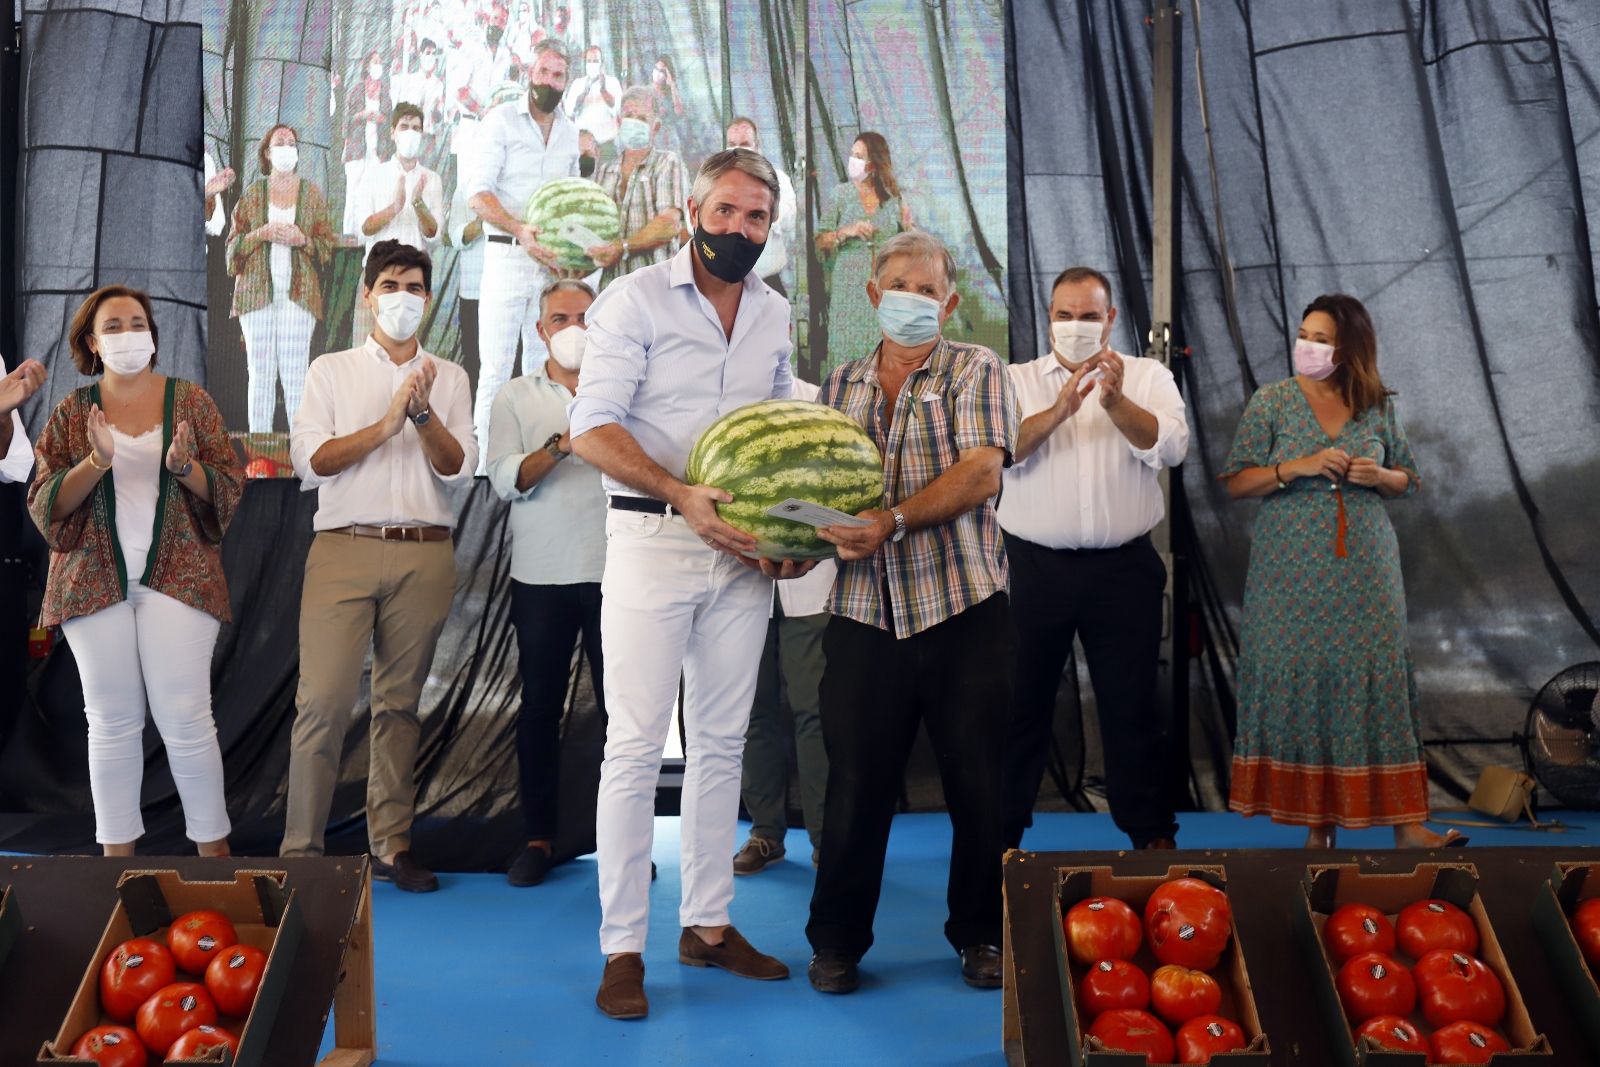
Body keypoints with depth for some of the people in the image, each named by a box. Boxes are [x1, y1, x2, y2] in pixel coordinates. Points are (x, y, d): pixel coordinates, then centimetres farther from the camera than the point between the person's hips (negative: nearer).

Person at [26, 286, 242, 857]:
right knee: (112, 721, 6)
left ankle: (214, 848, 8)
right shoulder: (73, 411, 9)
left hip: (177, 576, -1)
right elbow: (43, 504, 3)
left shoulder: (190, 400, 6)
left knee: (185, 719, -5)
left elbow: (230, 488, 4)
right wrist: (96, 462, -14)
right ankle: (117, 853, 17)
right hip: (94, 579, 2)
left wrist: (186, 467, -17)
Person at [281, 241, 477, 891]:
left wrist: (423, 413, -13)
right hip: (345, 547, -1)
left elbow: (459, 470, 3)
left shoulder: (448, 377, 14)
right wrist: (386, 424, -12)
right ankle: (300, 848, -2)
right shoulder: (332, 371, 11)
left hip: (424, 554, 2)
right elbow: (310, 461, -2)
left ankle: (391, 844, 13)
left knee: (401, 702, 6)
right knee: (323, 699, -9)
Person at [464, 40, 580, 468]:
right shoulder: (502, 120, 0)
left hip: (552, 264, 5)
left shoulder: (569, 132, 16)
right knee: (496, 369, -7)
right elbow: (477, 192, -9)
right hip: (507, 257, -5)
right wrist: (520, 230, -25)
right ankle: (485, 460, -4)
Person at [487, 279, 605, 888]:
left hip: (613, 571, 0)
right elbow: (505, 481, -3)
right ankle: (539, 836, 16)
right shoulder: (516, 397, 10)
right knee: (540, 707, 6)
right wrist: (560, 444, -17)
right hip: (541, 574, 0)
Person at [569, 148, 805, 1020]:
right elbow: (592, 428, -12)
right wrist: (683, 495, -25)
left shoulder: (775, 315, 13)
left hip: (741, 554, 5)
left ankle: (708, 924, 22)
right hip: (652, 543, -5)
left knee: (721, 742, 10)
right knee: (636, 745, -4)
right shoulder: (636, 299, -4)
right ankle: (622, 948, 5)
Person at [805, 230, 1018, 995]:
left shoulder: (975, 371, 4)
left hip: (964, 608, -2)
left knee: (978, 781, 5)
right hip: (864, 612, 3)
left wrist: (892, 521, -21)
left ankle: (980, 932, 23)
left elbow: (981, 473, -11)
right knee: (855, 781, 5)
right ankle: (837, 938, 20)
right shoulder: (840, 386, 16)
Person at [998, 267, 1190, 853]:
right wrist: (1059, 409, -25)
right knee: (1020, 704, 8)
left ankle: (1151, 832, 21)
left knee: (1133, 705, 8)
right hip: (1033, 565, 0)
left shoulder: (1148, 376, 8)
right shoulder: (1016, 379, 7)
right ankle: (1001, 831, 21)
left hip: (1123, 568, 0)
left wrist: (1116, 402, -24)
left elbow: (1171, 446, -8)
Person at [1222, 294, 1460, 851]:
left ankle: (1406, 825, 1)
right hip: (1292, 570, -1)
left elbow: (1407, 479, 16)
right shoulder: (1270, 402, 2)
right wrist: (1298, 467, -16)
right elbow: (1235, 484, -2)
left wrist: (1378, 476, -7)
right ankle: (1317, 824, 8)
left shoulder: (1378, 406, 7)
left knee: (1378, 677, -2)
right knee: (1299, 679, -2)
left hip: (1365, 567, 1)